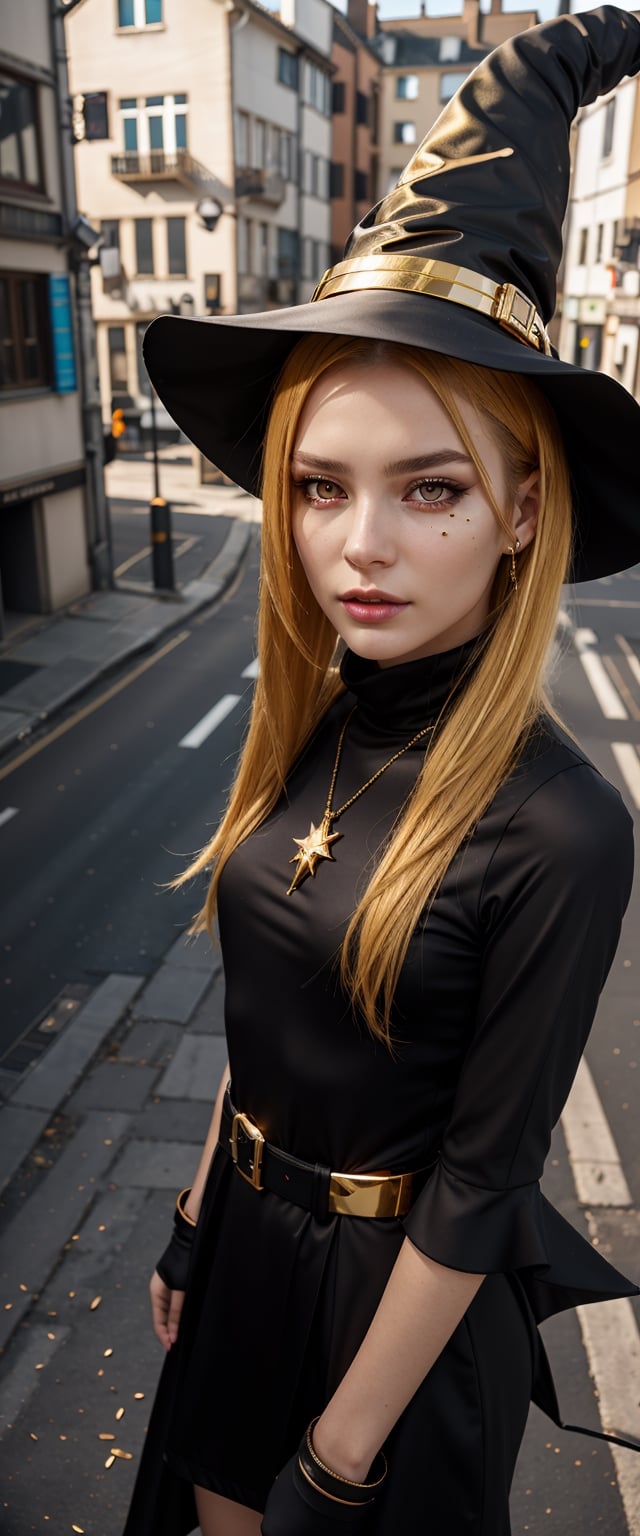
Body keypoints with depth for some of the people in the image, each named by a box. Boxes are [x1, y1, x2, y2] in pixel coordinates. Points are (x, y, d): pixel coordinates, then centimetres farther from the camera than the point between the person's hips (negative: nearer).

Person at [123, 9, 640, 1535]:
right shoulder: (311, 731, -10)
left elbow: (481, 1183, -20)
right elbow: (267, 1018, 2)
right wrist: (201, 1220, 11)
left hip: (405, 1295, -5)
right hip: (251, 1236, 6)